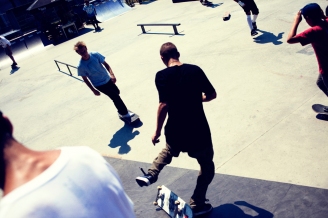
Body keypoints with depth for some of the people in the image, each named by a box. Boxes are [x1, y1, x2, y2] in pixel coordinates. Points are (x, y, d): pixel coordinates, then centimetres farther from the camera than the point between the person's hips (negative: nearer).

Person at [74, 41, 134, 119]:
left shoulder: (95, 55, -16)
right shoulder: (81, 66, -22)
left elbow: (105, 64, -6)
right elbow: (85, 79, -10)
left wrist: (112, 74, -20)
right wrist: (93, 90, -7)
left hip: (107, 79, 5)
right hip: (99, 85, -4)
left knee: (117, 92, 19)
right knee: (115, 96, -8)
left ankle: (121, 110, 46)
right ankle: (124, 113, 11)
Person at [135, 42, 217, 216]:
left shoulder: (161, 76, -11)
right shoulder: (195, 70, -4)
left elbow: (164, 105, -18)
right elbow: (212, 94, 1)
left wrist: (157, 132, -8)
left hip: (175, 131, 1)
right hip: (198, 130, 0)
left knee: (169, 151, 37)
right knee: (207, 166, 22)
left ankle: (150, 175, 31)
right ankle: (197, 204, 27)